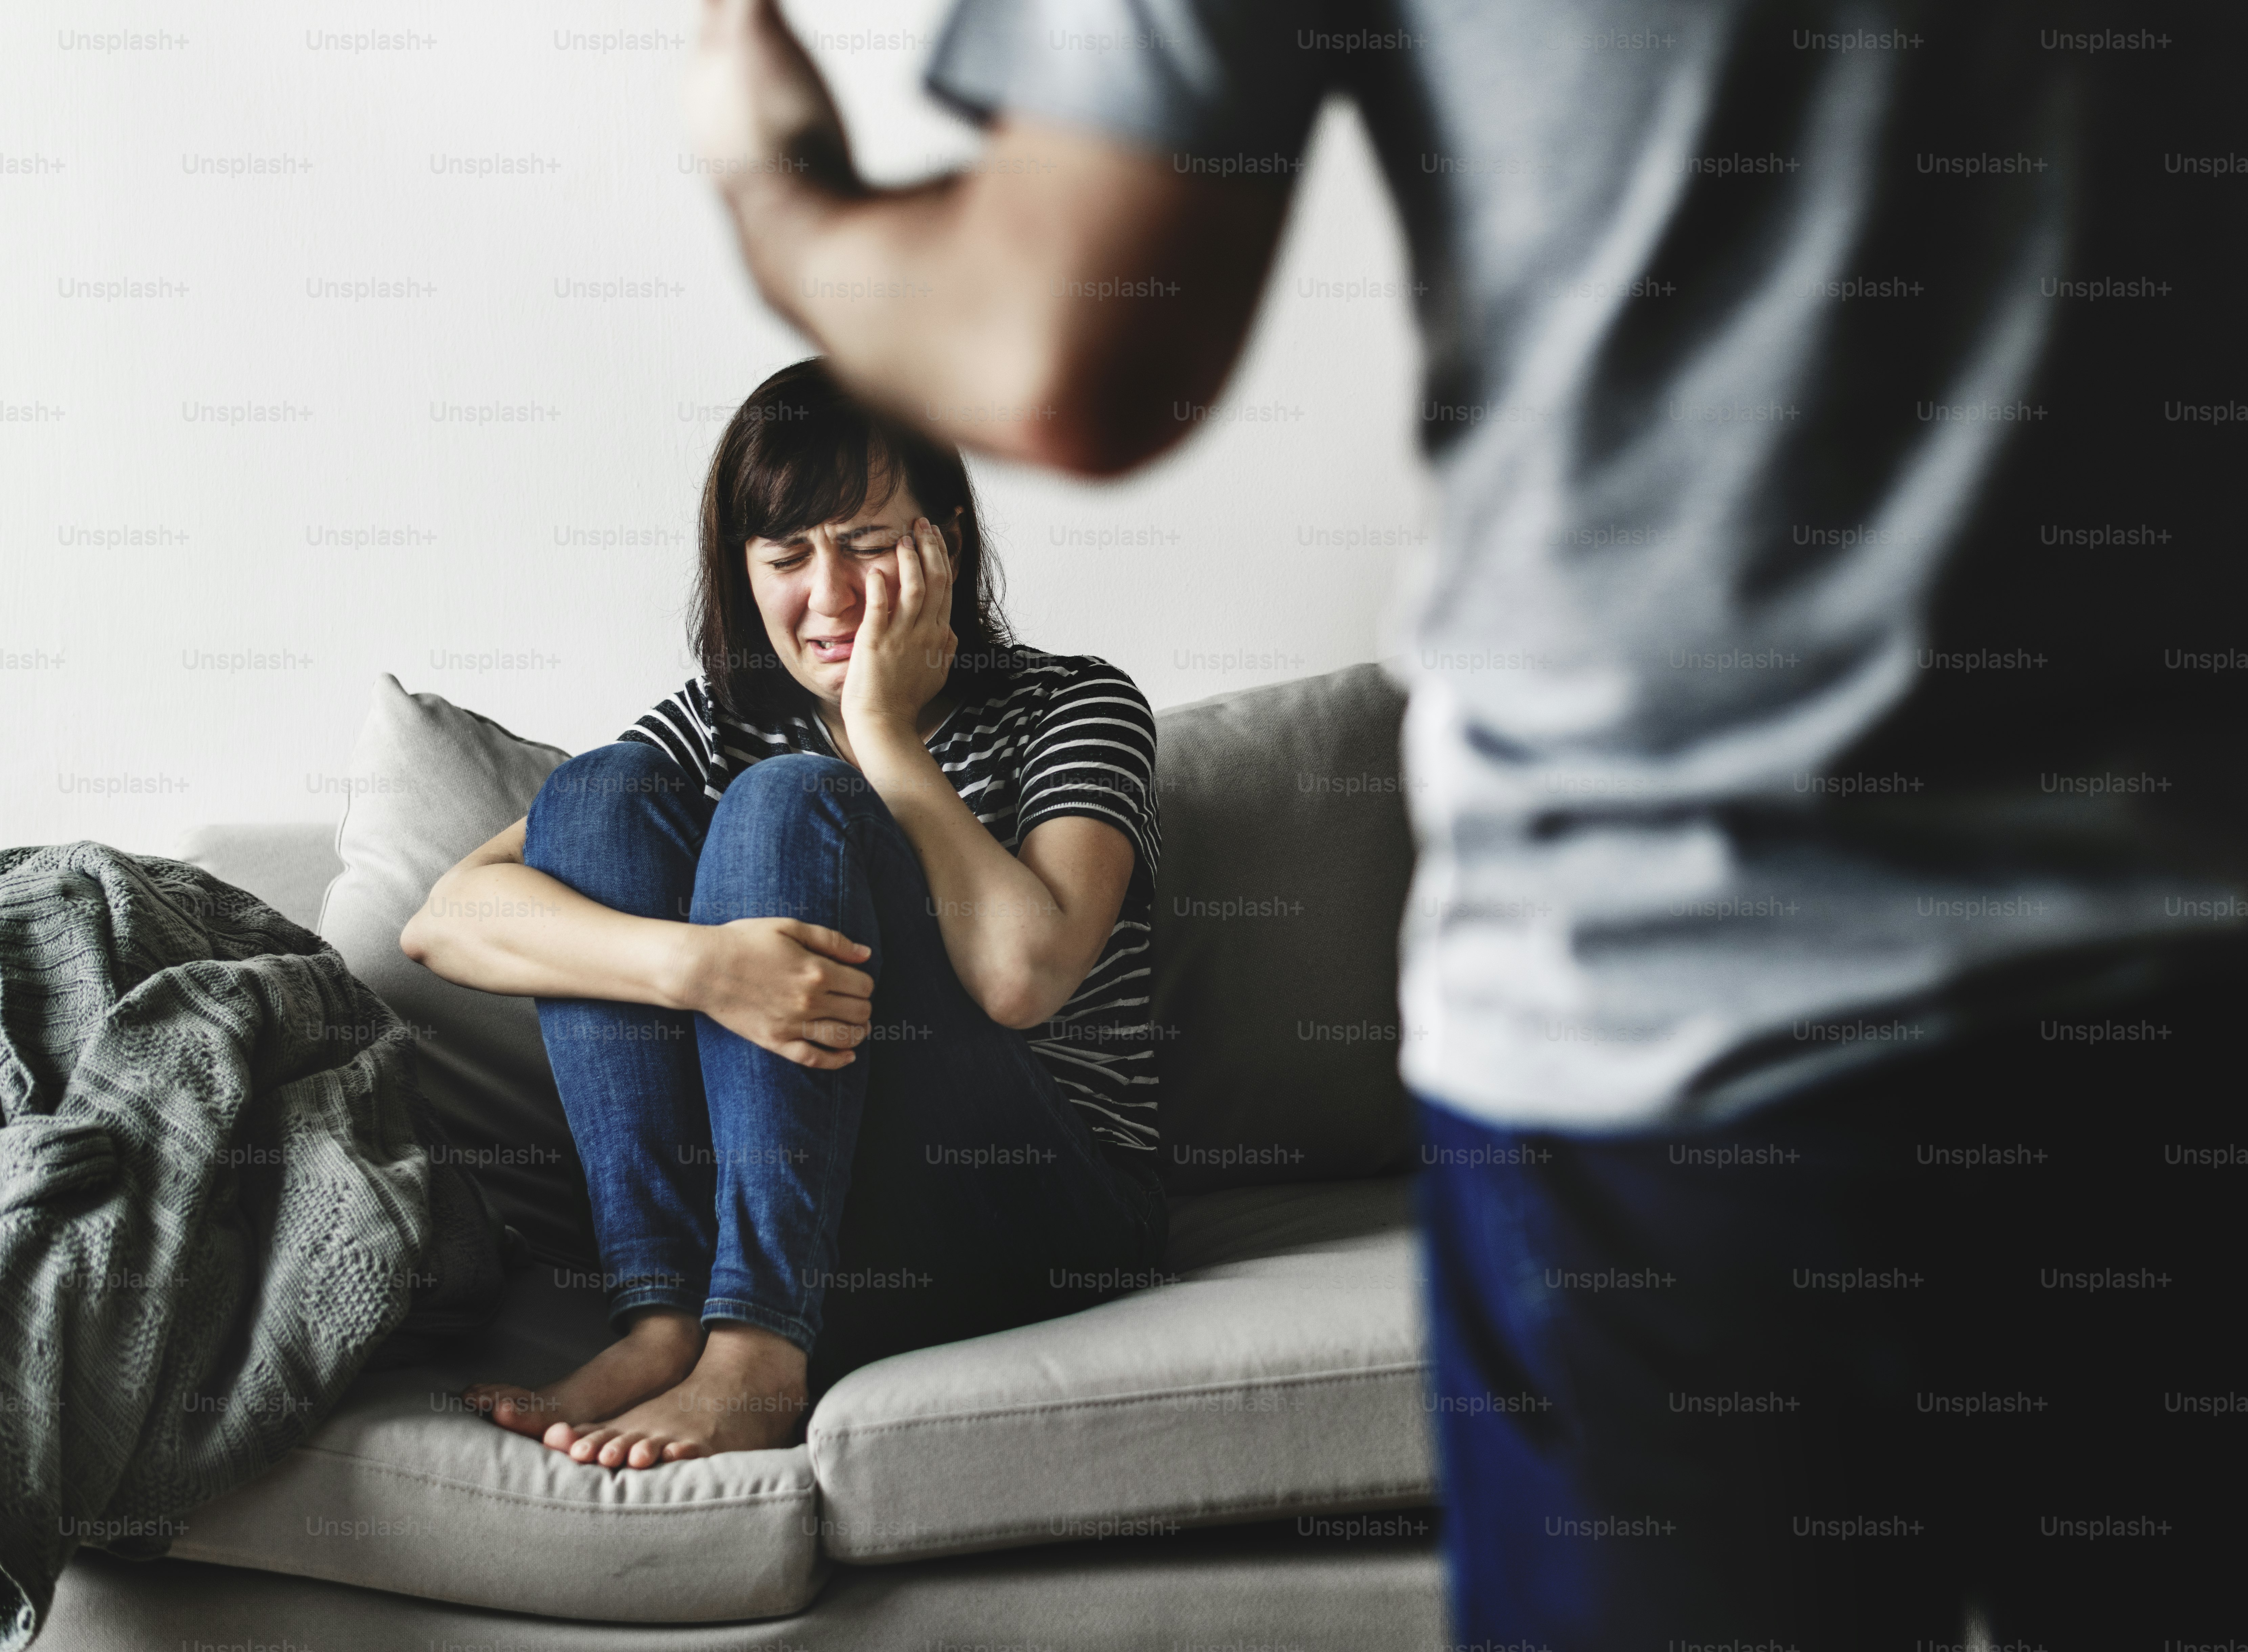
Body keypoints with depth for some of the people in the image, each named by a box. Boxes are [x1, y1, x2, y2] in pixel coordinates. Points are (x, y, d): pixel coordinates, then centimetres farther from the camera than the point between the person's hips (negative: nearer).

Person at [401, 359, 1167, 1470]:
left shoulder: (1073, 708, 1)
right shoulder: (726, 723, 9)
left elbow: (1023, 974, -20)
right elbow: (445, 918, -7)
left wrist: (885, 729, -11)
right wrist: (698, 962, -26)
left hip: (1037, 1236, -3)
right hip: (756, 1208, 4)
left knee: (791, 801, -21)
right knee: (600, 789, -10)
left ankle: (754, 1358, -30)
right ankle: (664, 1320, -23)